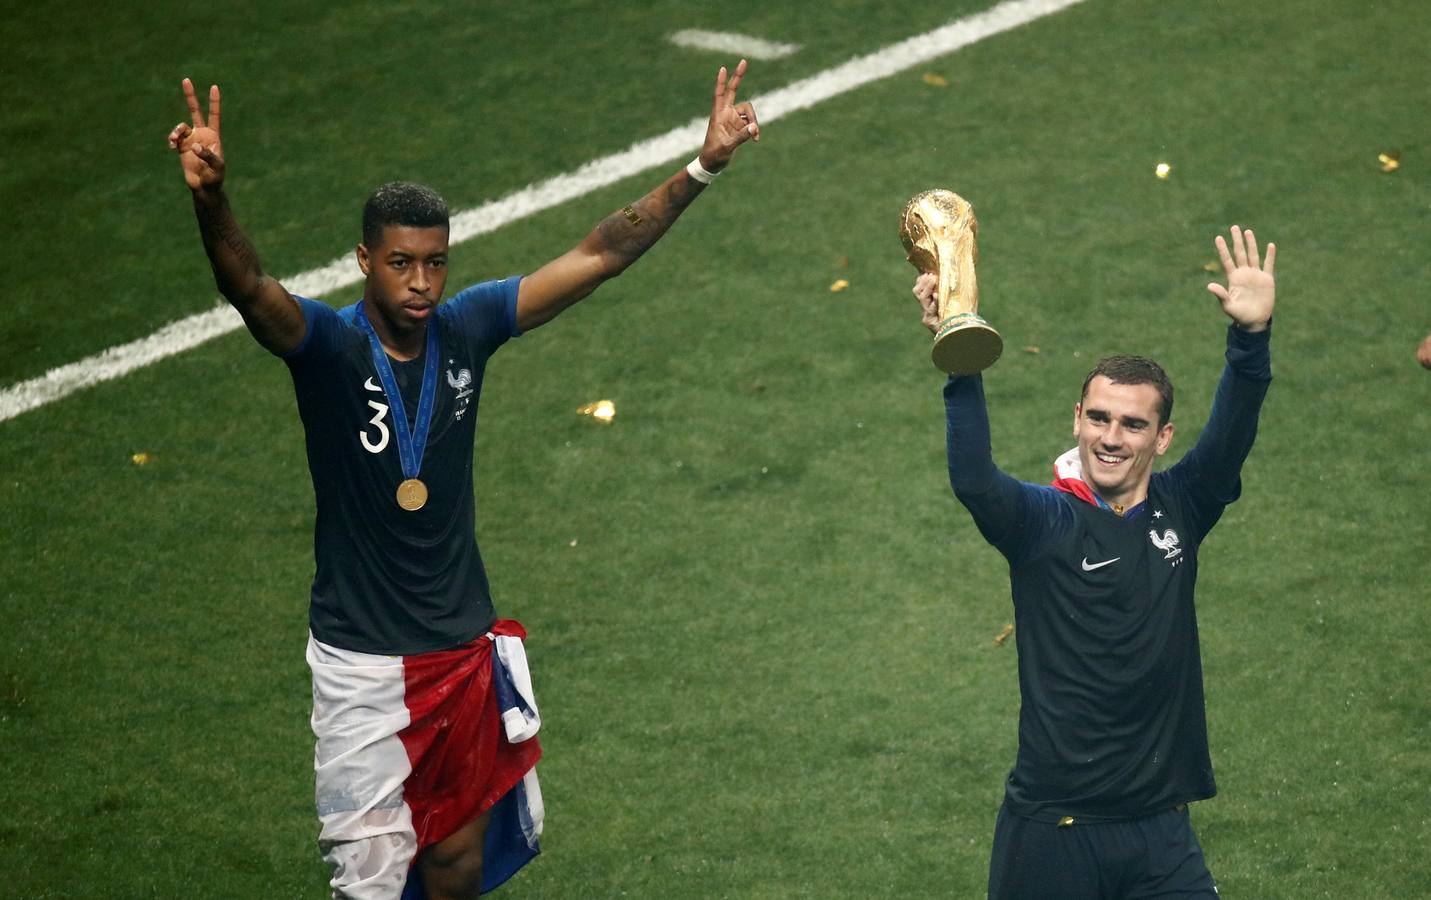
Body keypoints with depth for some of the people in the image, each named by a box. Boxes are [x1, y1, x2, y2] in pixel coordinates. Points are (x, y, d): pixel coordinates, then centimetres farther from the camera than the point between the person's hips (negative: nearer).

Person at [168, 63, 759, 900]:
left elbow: (600, 256, -1)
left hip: (466, 646, 4)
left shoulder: (467, 328, -3)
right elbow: (249, 289, -36)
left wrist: (703, 168, -6)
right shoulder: (327, 344, -16)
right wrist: (210, 197, -56)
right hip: (365, 662, -4)